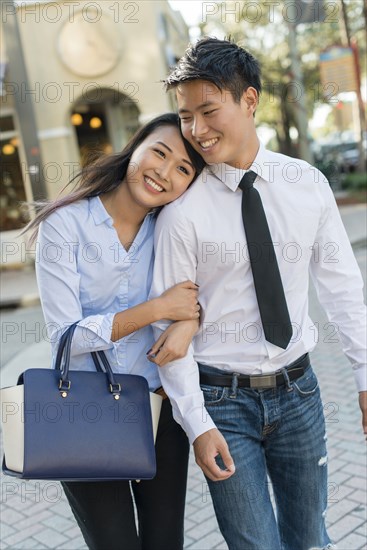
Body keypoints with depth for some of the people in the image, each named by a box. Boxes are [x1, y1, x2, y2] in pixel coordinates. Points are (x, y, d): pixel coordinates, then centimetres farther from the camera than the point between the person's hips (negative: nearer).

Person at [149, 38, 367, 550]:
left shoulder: (308, 184, -3)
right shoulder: (183, 209, -13)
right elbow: (169, 322, -9)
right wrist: (197, 424, -11)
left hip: (298, 389, 3)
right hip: (223, 399, -3)